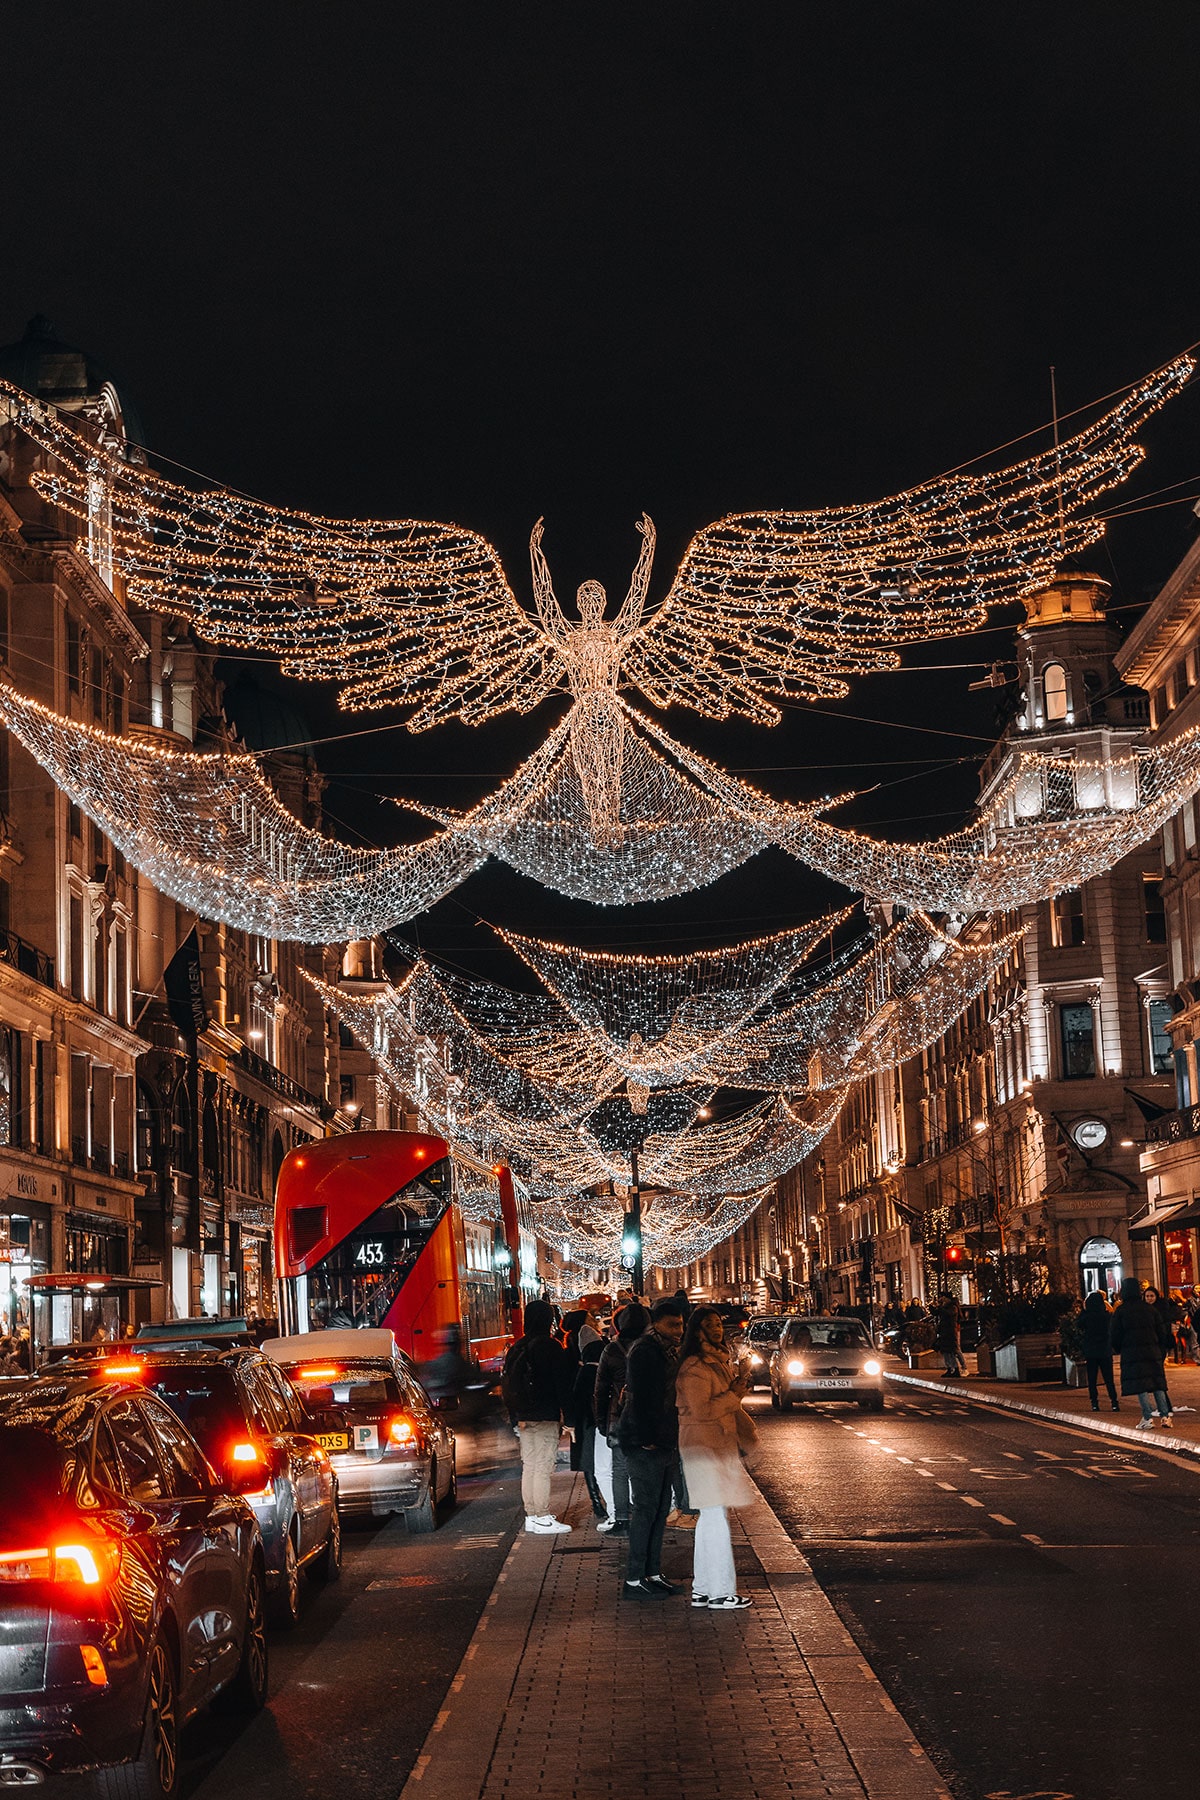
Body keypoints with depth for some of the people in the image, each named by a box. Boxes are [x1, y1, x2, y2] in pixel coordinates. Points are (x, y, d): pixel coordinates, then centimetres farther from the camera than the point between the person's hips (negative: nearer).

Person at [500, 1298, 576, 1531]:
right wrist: (568, 1417, -6)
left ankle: (531, 1516, 16)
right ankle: (543, 1518, -6)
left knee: (529, 1466, 12)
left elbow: (507, 1384, 16)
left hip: (524, 1416, 7)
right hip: (546, 1416, -7)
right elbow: (562, 1385, -11)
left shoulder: (517, 1348, 11)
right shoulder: (550, 1347, -11)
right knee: (543, 1468, -6)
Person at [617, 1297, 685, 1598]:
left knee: (660, 1509, 12)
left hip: (663, 1443, 9)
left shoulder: (668, 1351, 15)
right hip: (644, 1443, -9)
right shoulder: (644, 1351, -14)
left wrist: (671, 1440, 13)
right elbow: (639, 1398, -19)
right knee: (645, 1509, -5)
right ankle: (634, 1579, 0)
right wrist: (647, 1439, -21)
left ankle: (652, 1573, 20)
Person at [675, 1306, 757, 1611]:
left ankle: (703, 1588, 19)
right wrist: (734, 1395, -15)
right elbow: (701, 1410, -23)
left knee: (710, 1517, 13)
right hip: (703, 1445, -10)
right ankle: (720, 1592, -2)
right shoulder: (695, 1367, -17)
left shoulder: (721, 1361, 14)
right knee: (716, 1517, -7)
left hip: (720, 1444, 10)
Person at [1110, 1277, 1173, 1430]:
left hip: (1132, 1354, -3)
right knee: (1157, 1384, 9)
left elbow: (1116, 1336, 0)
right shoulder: (1151, 1309, 4)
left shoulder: (1120, 1312, -3)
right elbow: (1162, 1332, 8)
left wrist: (1118, 1350, 17)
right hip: (1153, 1352, 3)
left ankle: (1148, 1418, -10)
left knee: (1140, 1387, -3)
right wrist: (1161, 1351, 16)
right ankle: (1165, 1416, 2)